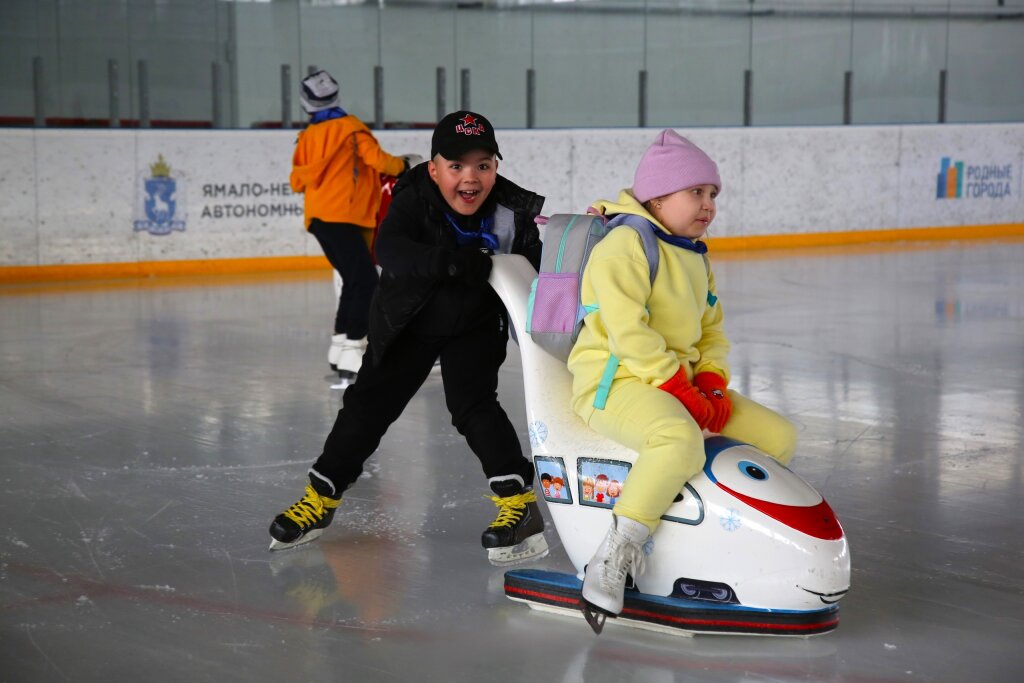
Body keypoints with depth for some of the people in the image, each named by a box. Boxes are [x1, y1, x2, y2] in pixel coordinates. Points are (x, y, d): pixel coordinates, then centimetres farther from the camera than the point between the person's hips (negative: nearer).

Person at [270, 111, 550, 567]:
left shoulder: (511, 213, -21)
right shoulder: (413, 201, -26)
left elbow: (534, 272, -13)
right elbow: (388, 250, -43)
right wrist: (453, 261, -55)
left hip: (474, 326, -1)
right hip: (407, 323, 1)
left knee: (471, 403, -19)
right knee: (370, 401, 6)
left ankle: (518, 499, -13)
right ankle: (322, 495, 21)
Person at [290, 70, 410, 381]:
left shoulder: (307, 136, 14)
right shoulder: (350, 127, -3)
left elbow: (296, 182, 16)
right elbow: (377, 159, -10)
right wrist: (402, 165, 8)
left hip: (319, 218, 8)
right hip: (341, 216, -8)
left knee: (354, 280, 16)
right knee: (366, 282, -12)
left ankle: (339, 348, 17)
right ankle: (352, 354, -21)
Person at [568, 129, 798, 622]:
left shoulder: (695, 261, 20)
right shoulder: (624, 244, -10)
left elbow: (712, 332, 22)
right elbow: (627, 329, -20)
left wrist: (712, 384, 2)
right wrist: (677, 387, -21)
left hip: (679, 385, 9)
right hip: (615, 382, -9)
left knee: (778, 435, 3)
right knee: (681, 438, -39)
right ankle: (615, 555, -32)